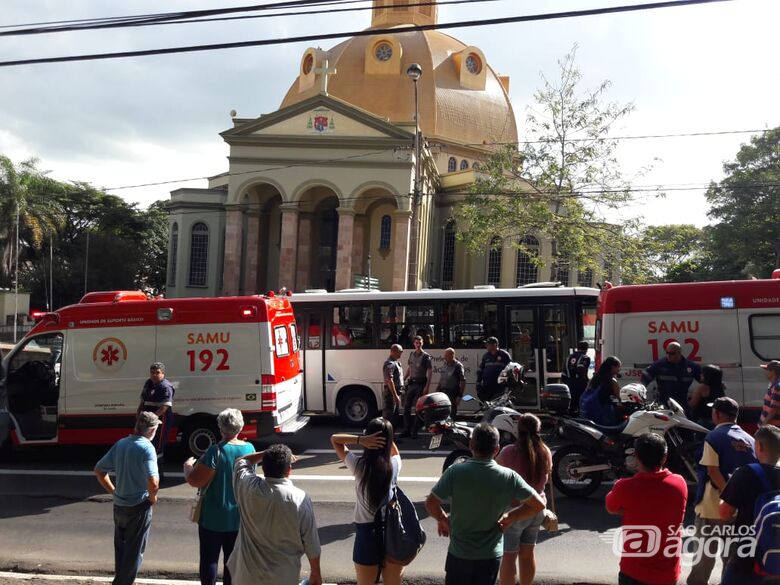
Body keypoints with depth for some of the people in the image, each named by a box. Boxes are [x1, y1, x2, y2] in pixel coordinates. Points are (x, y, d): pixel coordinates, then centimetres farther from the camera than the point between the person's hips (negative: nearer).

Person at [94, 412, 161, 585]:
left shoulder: (120, 444, 1)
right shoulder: (146, 448, -20)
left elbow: (99, 470, 9)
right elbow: (153, 482, -31)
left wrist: (113, 491, 13)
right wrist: (153, 497, -12)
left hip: (119, 505, 7)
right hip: (139, 507, -7)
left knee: (120, 548, 24)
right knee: (134, 551, 9)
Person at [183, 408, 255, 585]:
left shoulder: (216, 451, -21)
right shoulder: (249, 449, -3)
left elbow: (194, 480, -21)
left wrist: (188, 465, -1)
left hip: (214, 517, -5)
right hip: (238, 516, 5)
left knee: (209, 559, 10)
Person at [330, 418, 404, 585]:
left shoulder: (359, 465, -12)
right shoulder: (395, 464, -7)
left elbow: (334, 439, 1)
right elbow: (394, 450, 19)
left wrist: (359, 439, -15)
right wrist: (386, 435, 0)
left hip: (366, 532, -2)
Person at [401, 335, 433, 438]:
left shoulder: (426, 356, -7)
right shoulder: (411, 354, 10)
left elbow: (430, 372, -10)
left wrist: (427, 386, -17)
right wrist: (403, 380, 16)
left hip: (421, 384, -6)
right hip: (411, 383, 6)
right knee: (407, 407, 7)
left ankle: (414, 431, 7)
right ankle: (407, 430, 15)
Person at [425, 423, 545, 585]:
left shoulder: (455, 472, -17)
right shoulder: (509, 477, -12)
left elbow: (430, 503, -14)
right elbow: (538, 505, -5)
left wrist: (442, 518, 6)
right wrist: (511, 517, 6)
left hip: (460, 553, -1)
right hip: (491, 555, 1)